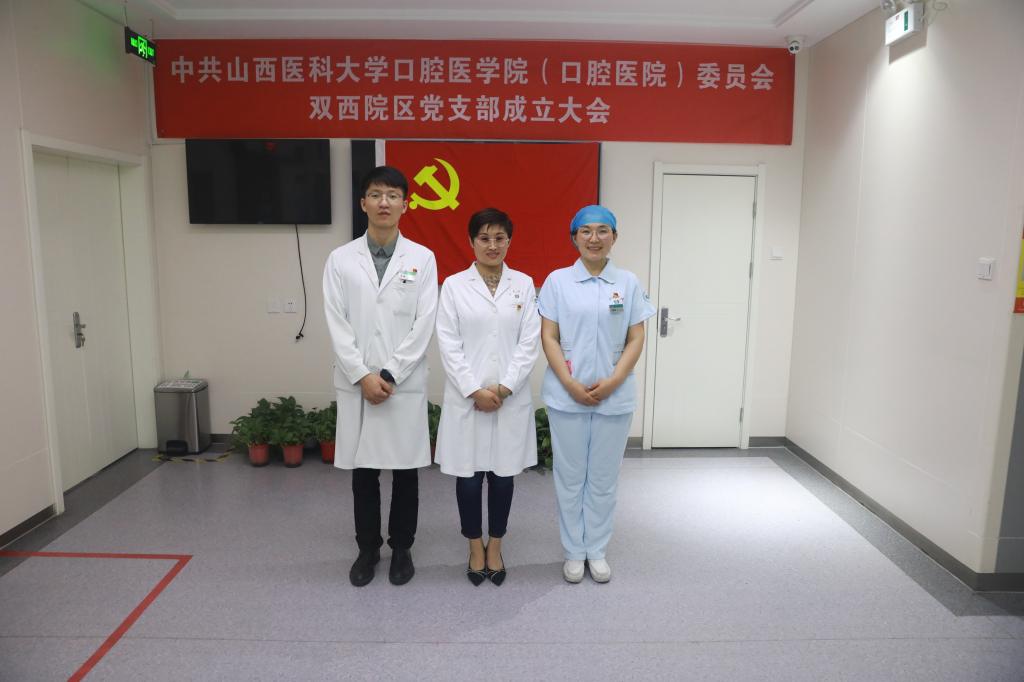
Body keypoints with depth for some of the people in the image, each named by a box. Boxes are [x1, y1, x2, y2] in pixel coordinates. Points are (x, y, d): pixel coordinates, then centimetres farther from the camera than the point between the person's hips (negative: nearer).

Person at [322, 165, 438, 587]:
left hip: (406, 384, -1)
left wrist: (390, 374, -12)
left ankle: (401, 548, 27)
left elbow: (423, 325, -6)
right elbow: (337, 326, -1)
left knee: (405, 470, 9)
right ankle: (367, 548, 29)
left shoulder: (422, 258, 0)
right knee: (362, 470, 11)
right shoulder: (341, 259, 3)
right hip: (356, 384, 1)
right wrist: (363, 376, -10)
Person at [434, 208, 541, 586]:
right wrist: (474, 391, -12)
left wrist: (504, 388, -10)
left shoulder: (524, 284, 4)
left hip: (512, 399, 1)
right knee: (469, 477, 6)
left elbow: (530, 342, -1)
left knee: (503, 475, 9)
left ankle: (495, 547, 28)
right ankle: (475, 547, 27)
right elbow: (449, 345, -4)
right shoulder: (454, 285, 0)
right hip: (466, 398, -1)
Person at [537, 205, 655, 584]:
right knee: (570, 477, 9)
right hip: (566, 396, -1)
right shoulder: (557, 281, 0)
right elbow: (548, 338, -3)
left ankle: (597, 551, 28)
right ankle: (574, 552, 25)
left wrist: (612, 382, -11)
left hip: (615, 397, 1)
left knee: (604, 478, 11)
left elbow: (636, 339, 2)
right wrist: (571, 385, -12)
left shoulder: (628, 283, 3)